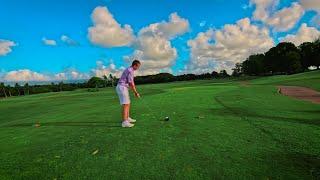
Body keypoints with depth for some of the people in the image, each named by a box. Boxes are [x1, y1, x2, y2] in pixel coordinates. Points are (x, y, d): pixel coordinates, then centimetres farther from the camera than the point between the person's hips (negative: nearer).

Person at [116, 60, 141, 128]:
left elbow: (131, 83, 21)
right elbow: (131, 84, -18)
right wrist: (136, 92, -8)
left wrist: (135, 92, 18)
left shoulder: (129, 70, 19)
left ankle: (127, 118, 25)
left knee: (128, 103, 15)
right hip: (122, 88, -10)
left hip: (123, 88, 10)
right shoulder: (130, 71, -16)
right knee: (125, 105, -14)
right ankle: (125, 122, -15)